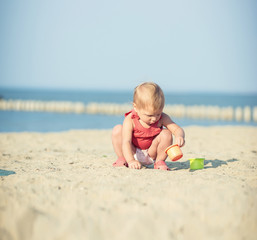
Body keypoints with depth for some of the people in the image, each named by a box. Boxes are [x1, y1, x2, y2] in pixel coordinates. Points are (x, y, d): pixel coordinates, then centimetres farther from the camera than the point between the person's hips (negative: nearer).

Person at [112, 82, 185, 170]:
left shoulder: (162, 118, -18)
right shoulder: (130, 121, -27)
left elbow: (177, 129, -20)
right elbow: (126, 142, -34)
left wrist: (179, 137, -47)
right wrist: (130, 160, -50)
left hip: (151, 154, 1)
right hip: (133, 153, -1)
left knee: (166, 134, -25)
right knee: (117, 130, -23)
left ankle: (159, 161, -4)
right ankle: (122, 159, -2)